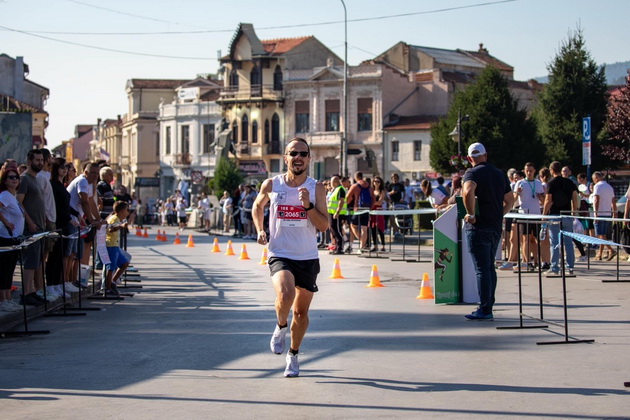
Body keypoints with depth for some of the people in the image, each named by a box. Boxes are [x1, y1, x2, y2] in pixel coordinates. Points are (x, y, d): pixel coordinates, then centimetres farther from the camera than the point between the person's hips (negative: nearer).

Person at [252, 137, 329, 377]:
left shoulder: (316, 188, -2)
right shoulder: (271, 185, -2)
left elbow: (324, 225, -7)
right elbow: (258, 206, 19)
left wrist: (308, 205, -21)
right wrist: (260, 230, 4)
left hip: (308, 258, 2)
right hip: (280, 255, -2)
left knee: (301, 311, 11)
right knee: (285, 295, -29)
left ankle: (293, 355, 33)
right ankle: (281, 327, 4)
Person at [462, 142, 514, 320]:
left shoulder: (473, 173, -8)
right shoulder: (500, 174, 13)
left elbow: (468, 192, -29)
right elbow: (510, 200, 18)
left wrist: (471, 214, -19)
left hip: (479, 227, -7)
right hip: (496, 227, 7)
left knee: (482, 269, -5)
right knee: (490, 267, 15)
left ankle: (484, 310, -5)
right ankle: (488, 307, 18)